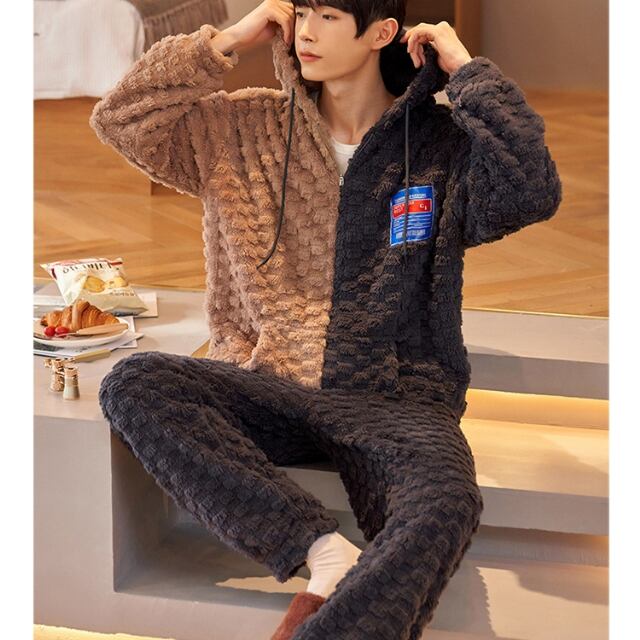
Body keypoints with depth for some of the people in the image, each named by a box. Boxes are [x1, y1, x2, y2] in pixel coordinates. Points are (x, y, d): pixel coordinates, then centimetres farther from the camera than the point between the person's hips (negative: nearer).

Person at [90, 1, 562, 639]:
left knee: (443, 504, -36)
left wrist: (468, 71, -7)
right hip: (269, 388, 3)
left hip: (395, 399, -3)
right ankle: (328, 555, -31)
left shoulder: (443, 143, 4)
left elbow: (533, 195, -14)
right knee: (132, 383, -26)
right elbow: (118, 120, 6)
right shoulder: (245, 129, 12)